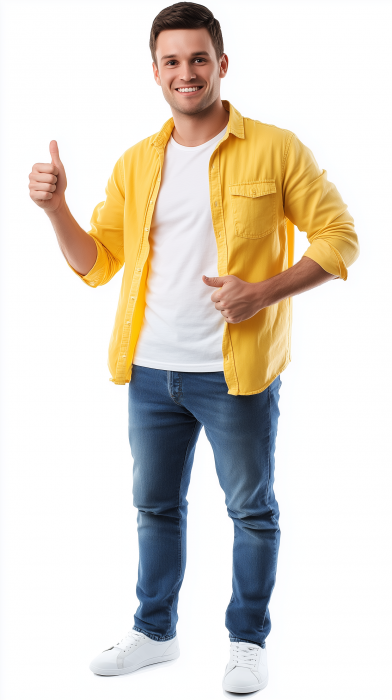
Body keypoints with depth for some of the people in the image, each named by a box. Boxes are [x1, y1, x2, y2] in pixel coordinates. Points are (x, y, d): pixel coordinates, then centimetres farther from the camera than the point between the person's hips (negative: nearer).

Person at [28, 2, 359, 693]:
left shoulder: (275, 148, -5)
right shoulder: (135, 164, 8)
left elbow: (339, 236, -6)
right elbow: (95, 264, 9)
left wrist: (264, 291, -18)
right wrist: (56, 208, -8)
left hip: (236, 373, -4)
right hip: (150, 370, 5)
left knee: (251, 508, 10)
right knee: (156, 506, 17)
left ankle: (249, 640, 28)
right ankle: (155, 632, 35)